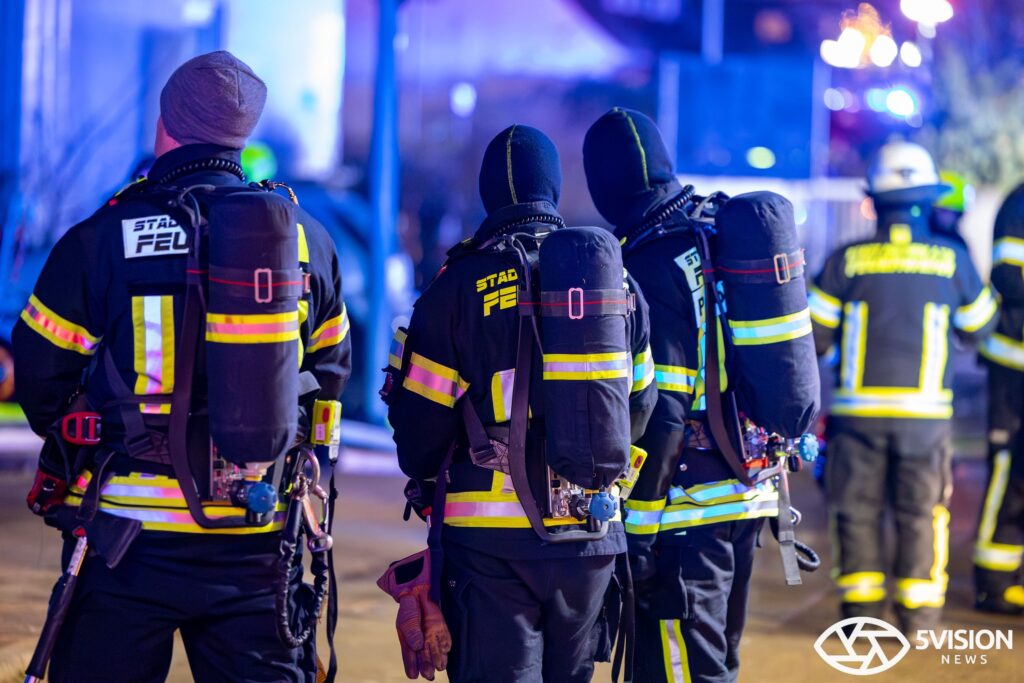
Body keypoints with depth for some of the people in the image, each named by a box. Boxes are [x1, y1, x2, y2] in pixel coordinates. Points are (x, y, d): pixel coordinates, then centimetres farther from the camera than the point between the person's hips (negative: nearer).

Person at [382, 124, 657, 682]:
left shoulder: (459, 286, -8)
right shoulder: (616, 280, 5)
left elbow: (421, 422, -5)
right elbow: (640, 408, 13)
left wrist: (423, 468, 17)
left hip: (492, 536, -4)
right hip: (592, 532, 4)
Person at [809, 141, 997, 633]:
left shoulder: (846, 260, -4)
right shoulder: (951, 259, -3)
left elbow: (814, 337, -2)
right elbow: (978, 327, 12)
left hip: (858, 407, 0)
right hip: (924, 408, 0)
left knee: (858, 508, 10)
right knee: (921, 511, 10)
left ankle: (861, 605, 10)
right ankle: (918, 610, 11)